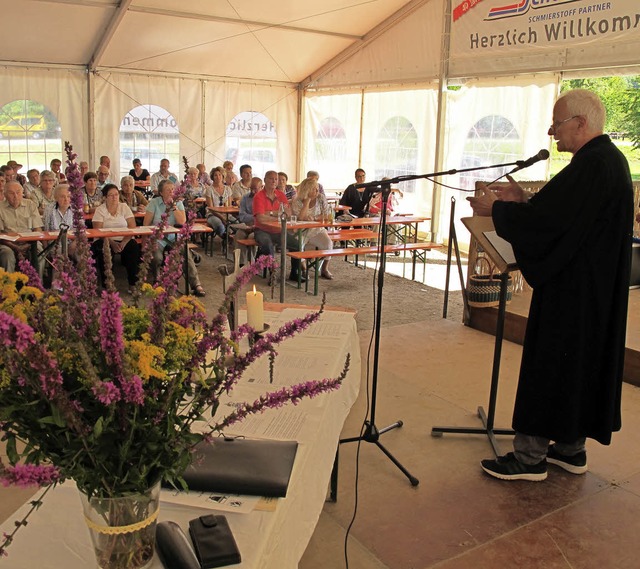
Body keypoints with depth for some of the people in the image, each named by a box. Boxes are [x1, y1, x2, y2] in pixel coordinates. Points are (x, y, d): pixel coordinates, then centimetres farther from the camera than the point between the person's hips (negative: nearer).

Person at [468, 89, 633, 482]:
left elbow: (546, 221, -24)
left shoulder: (592, 165, -21)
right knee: (583, 362, 16)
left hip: (572, 289, -11)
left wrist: (496, 208, -11)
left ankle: (531, 456, 9)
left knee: (550, 365, -2)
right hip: (596, 289, 11)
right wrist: (524, 202, 8)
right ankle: (571, 447, 29)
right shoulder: (609, 159, 12)